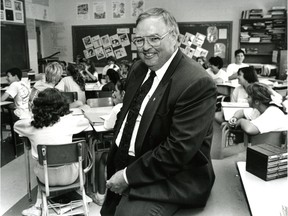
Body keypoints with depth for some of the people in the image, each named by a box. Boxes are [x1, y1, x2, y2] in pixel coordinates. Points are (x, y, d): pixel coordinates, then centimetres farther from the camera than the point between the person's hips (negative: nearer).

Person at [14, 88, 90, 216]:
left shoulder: (31, 125, -12)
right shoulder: (68, 121, -15)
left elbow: (16, 125, 12)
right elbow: (86, 122, 6)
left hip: (46, 178, 2)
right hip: (68, 177, -1)